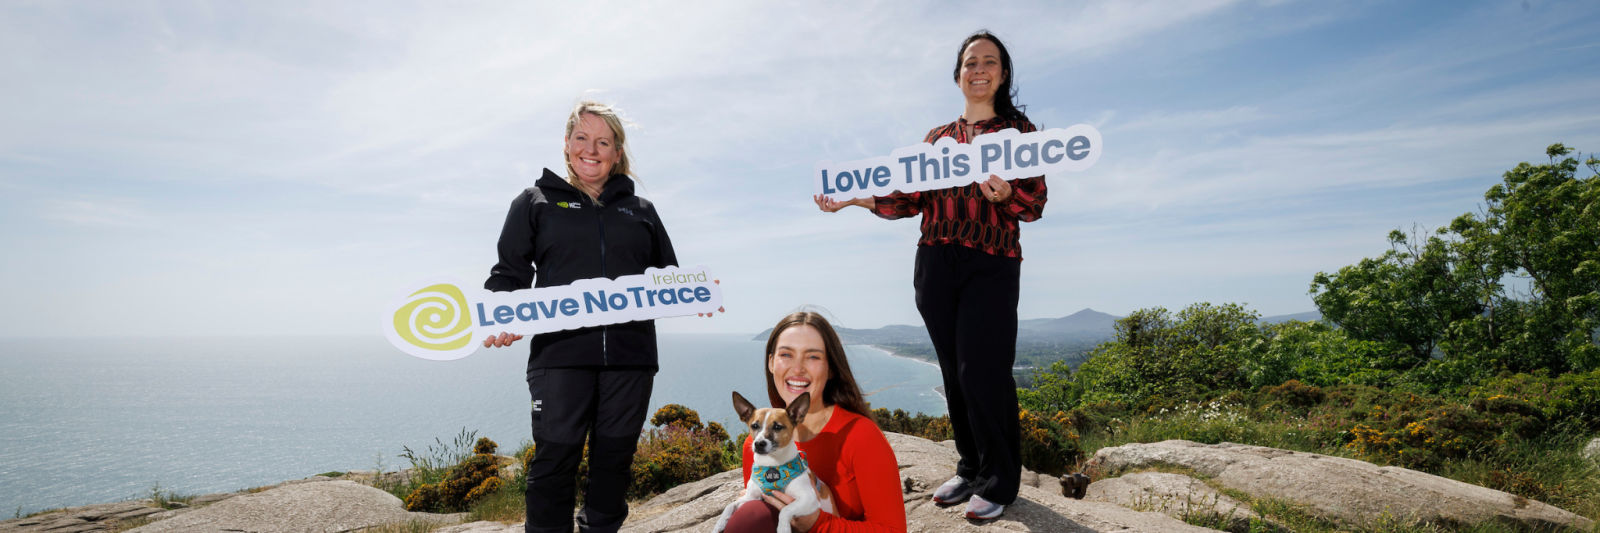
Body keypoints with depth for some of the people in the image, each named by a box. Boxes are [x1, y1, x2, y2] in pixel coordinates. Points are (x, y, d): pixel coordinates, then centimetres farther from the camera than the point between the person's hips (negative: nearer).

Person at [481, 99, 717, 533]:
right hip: (560, 353, -2)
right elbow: (508, 274, 8)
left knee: (614, 459, 9)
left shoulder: (641, 211, 18)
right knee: (555, 459, 0)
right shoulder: (535, 202, 12)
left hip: (630, 355, 2)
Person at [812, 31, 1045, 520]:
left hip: (991, 265, -3)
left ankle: (999, 482, 6)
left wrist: (1004, 194, -21)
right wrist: (855, 199, 3)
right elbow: (912, 198, 12)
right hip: (935, 264, 4)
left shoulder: (1018, 128, 9)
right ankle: (971, 468, 20)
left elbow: (1036, 203, 0)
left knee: (982, 370, -9)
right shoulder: (937, 137, 19)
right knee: (954, 371, 6)